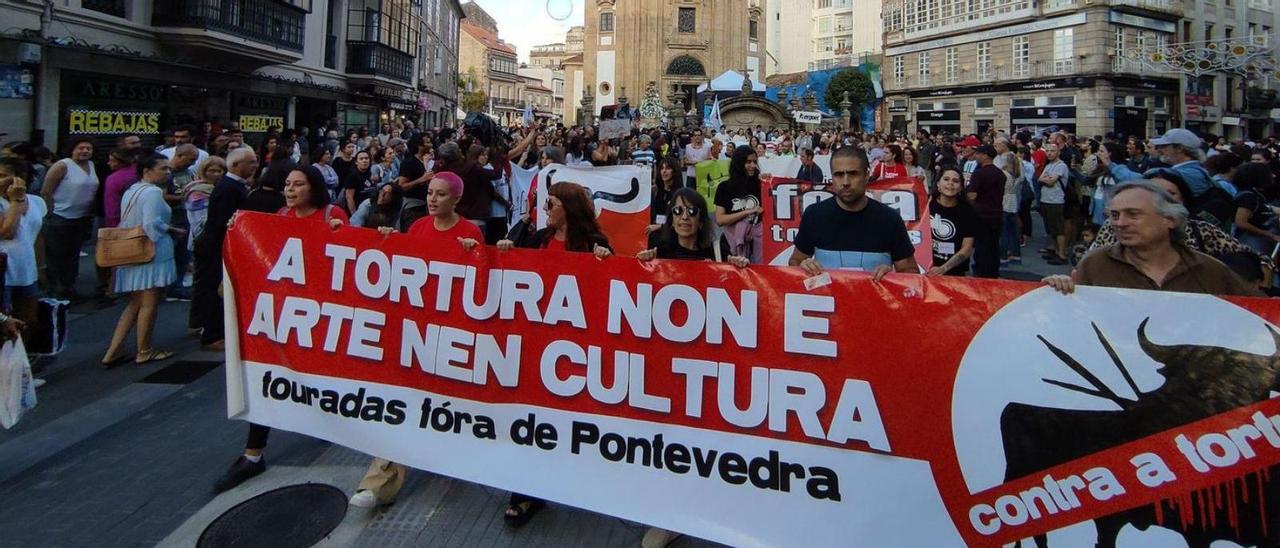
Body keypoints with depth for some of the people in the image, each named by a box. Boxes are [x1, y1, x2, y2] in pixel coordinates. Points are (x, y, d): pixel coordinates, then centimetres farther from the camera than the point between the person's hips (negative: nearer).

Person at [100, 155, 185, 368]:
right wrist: (172, 230, -8)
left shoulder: (131, 191, 15)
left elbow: (127, 223, 19)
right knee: (150, 304, 3)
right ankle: (144, 352, 14)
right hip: (152, 255, -10)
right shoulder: (152, 192, -15)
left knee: (134, 305, 16)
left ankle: (112, 353, 12)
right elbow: (152, 224, -25)